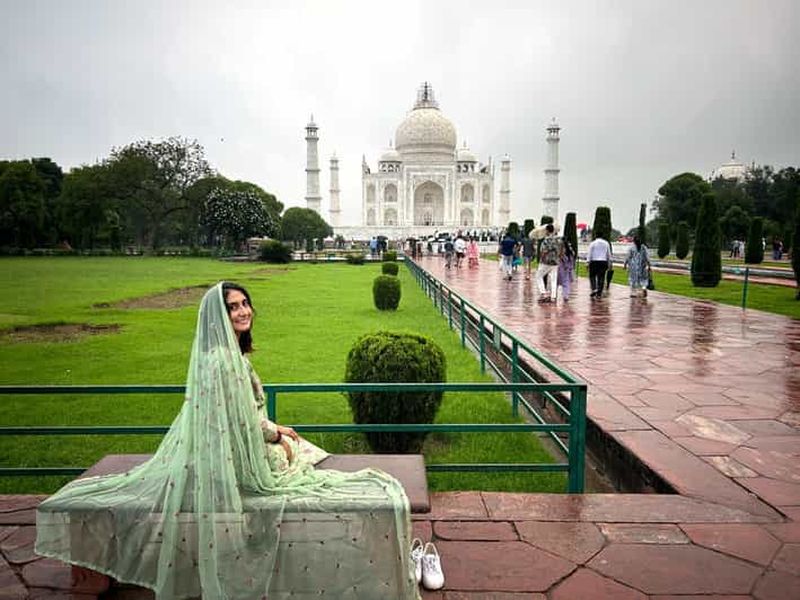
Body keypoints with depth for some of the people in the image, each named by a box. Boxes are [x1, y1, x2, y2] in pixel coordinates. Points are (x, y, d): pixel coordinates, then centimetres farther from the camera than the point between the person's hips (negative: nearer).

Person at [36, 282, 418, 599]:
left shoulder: (230, 352, 5)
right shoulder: (222, 359, -26)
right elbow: (240, 423, -24)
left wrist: (273, 429, 11)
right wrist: (277, 434, -9)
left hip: (233, 451, 10)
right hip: (237, 460, -9)